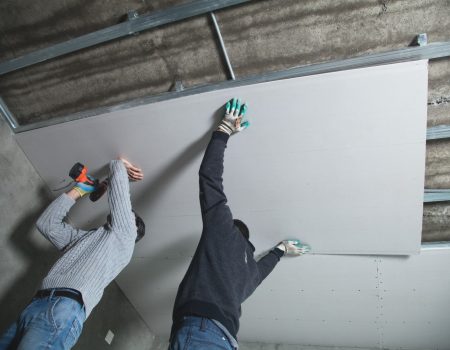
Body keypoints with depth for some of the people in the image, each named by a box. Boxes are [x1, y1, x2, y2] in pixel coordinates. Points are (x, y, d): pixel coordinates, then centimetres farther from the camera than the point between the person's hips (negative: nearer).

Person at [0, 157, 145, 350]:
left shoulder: (123, 232, 11)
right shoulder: (84, 237, 31)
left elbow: (117, 184, 10)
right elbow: (46, 223, 30)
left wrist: (119, 165, 32)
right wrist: (79, 189, 31)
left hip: (63, 309, -7)